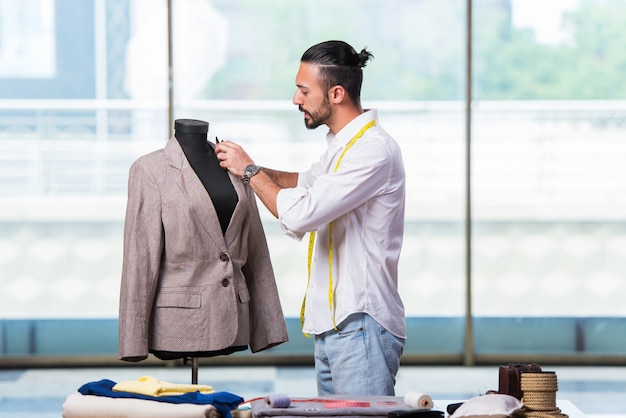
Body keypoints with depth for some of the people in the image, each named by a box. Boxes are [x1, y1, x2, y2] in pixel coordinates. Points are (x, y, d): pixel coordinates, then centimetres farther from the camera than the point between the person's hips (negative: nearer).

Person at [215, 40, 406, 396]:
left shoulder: (374, 150, -18)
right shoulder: (343, 145, 16)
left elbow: (300, 215, -23)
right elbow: (307, 182, 37)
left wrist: (250, 171, -7)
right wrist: (248, 169, 20)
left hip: (361, 326, -10)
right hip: (332, 326, 10)